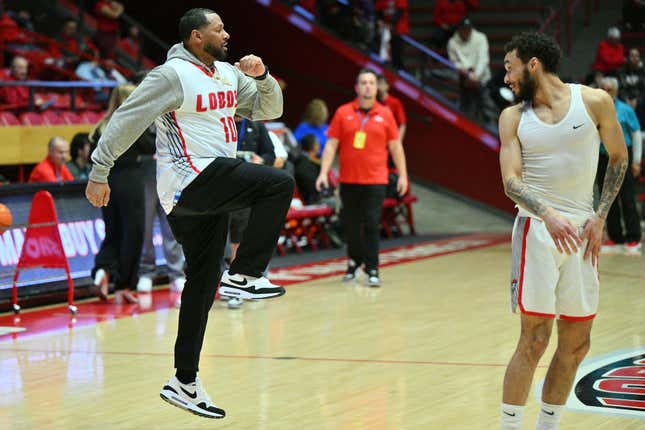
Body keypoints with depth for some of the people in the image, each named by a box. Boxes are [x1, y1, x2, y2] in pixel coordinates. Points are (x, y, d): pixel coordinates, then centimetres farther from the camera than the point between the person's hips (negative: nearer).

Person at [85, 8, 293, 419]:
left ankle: (184, 383, 14)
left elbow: (269, 109, 21)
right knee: (280, 183, -20)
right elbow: (126, 120, -10)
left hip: (210, 192, 9)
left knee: (203, 283, 9)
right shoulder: (172, 75, -10)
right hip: (191, 179, -9)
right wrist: (99, 174, -11)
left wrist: (261, 75, 1)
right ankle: (243, 275, -14)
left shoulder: (229, 74, 15)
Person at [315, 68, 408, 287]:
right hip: (349, 180, 1)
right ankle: (354, 261, 30)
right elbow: (331, 145, 2)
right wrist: (324, 173, -6)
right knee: (351, 225, 9)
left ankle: (372, 270, -5)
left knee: (371, 225, -8)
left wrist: (402, 174, 6)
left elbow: (395, 146, 8)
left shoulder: (385, 114, 3)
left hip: (375, 180, -1)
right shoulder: (343, 113, 2)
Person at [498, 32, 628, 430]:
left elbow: (619, 158, 10)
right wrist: (548, 214, -26)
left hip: (583, 233, 2)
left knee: (576, 344, 7)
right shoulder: (513, 117, 2)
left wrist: (600, 217, 0)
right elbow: (511, 181, -8)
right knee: (534, 340, -8)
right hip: (538, 229, -2)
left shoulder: (594, 101, 0)